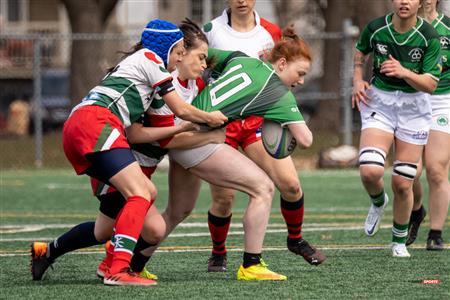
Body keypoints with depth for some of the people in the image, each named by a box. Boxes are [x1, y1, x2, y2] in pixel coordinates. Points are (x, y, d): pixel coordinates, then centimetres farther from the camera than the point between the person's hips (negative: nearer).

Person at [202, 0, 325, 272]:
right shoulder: (211, 31, -2)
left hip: (257, 119, 2)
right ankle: (218, 254, 20)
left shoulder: (271, 32, 5)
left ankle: (296, 239, 17)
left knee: (290, 184, -10)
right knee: (223, 197, -6)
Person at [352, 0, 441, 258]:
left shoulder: (429, 37, -13)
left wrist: (404, 72, -30)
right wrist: (358, 80, -1)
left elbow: (430, 84, -13)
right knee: (370, 171, -20)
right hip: (379, 103, 1)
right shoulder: (375, 29, -7)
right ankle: (378, 202, 17)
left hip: (414, 108, -1)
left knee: (403, 184, 0)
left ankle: (400, 241, 24)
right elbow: (360, 53, 16)